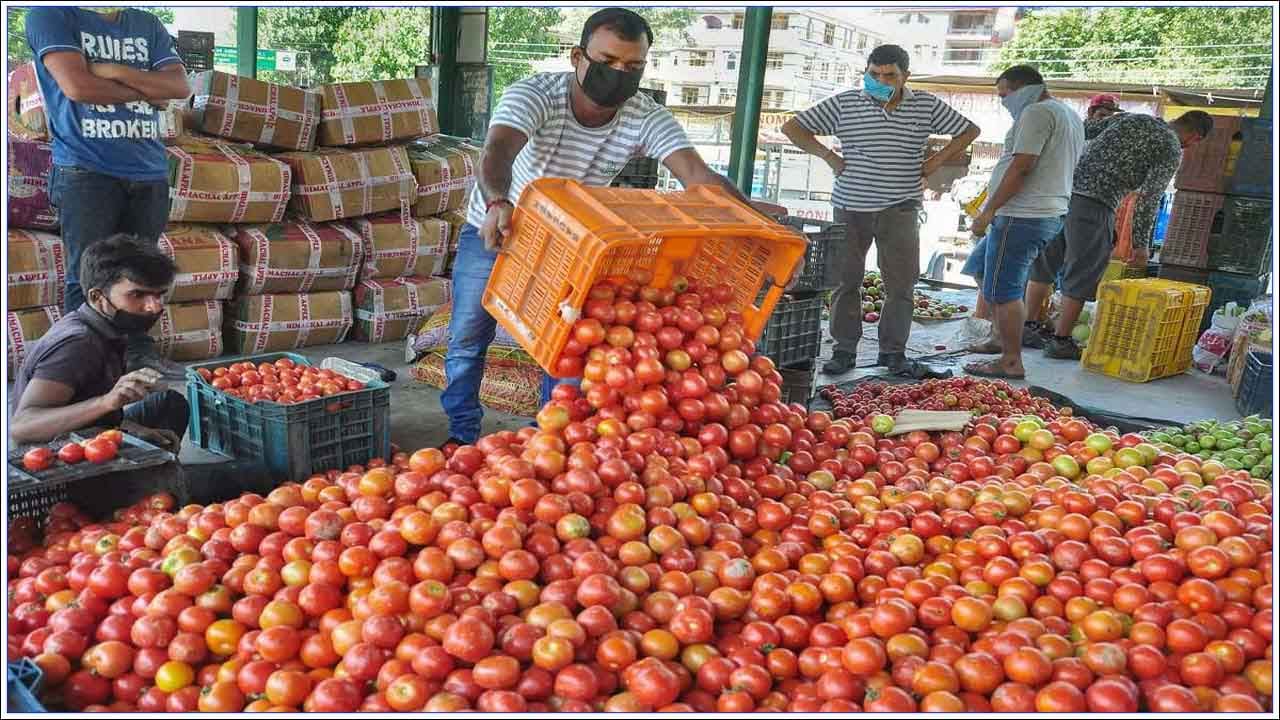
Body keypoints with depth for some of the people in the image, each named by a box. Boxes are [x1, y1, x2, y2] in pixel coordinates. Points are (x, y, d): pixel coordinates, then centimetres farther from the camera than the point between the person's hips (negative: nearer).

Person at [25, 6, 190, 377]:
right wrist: (147, 90, -3)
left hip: (150, 172, 4)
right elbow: (77, 86, -13)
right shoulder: (50, 14, 2)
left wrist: (116, 72, -10)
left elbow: (180, 86, 2)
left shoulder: (148, 25, 16)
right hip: (87, 171, -4)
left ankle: (140, 349, 20)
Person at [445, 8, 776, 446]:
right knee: (467, 338, 6)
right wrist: (498, 203, -70)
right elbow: (497, 152, -47)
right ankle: (462, 435, 27)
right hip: (493, 228, -1)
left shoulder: (648, 120, -22)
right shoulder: (534, 95, -30)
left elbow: (698, 175, -37)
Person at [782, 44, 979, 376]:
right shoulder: (844, 103, 0)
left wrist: (936, 161, 5)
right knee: (846, 279, 4)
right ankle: (844, 349, 14)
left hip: (901, 208, 1)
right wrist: (828, 156, -3)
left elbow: (969, 130, 16)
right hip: (852, 207, -1)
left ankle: (893, 351, 13)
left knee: (902, 282, 2)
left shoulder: (926, 105, 5)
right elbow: (793, 128, 3)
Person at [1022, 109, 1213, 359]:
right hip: (1096, 205, -6)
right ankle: (1061, 340, 6)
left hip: (1066, 187, 6)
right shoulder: (1172, 150, 3)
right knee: (1082, 275, 3)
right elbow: (1148, 198, -5)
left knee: (1044, 265, 14)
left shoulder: (1128, 117, 21)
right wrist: (1141, 243, -2)